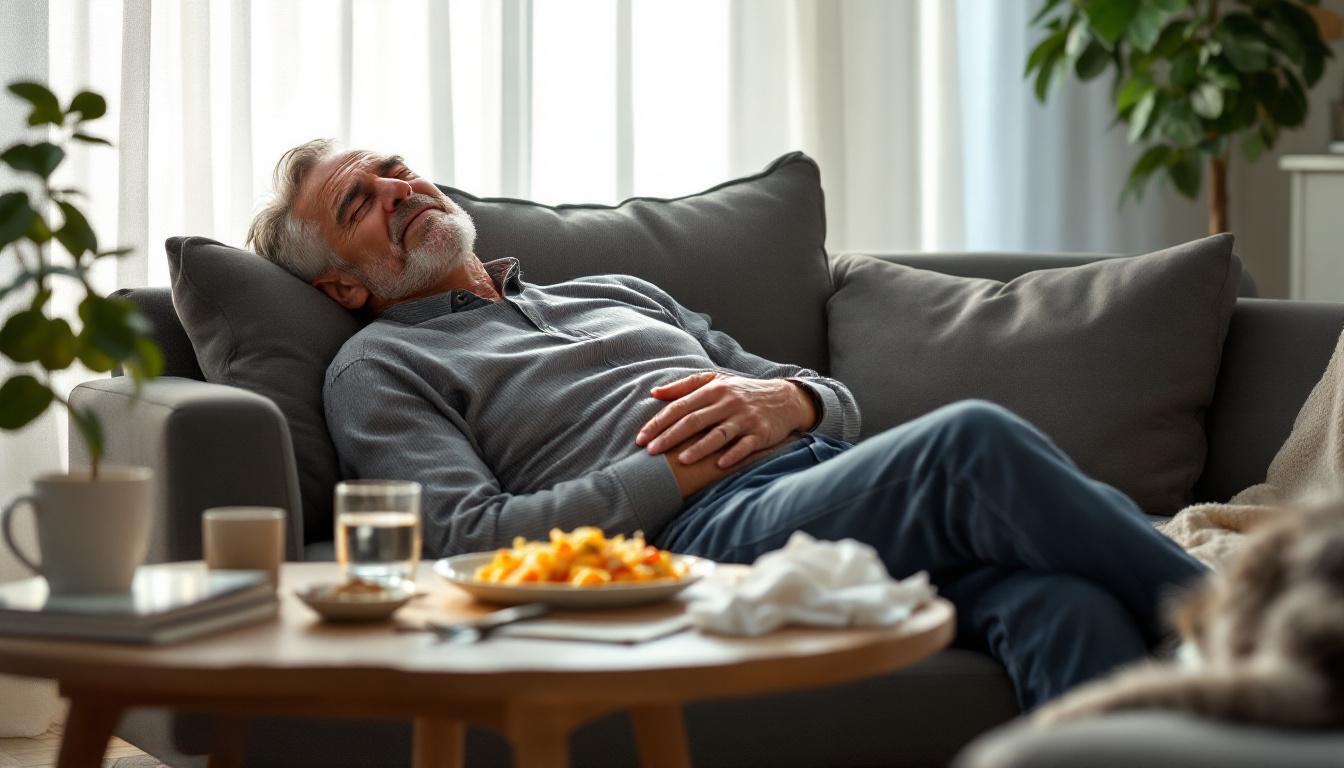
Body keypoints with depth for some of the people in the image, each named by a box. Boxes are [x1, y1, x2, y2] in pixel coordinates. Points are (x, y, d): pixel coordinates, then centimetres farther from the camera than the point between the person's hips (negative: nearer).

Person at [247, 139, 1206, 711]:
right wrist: (685, 466, -5)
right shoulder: (380, 368, 19)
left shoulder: (617, 292, 36)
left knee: (1068, 607, -29)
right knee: (974, 443, -33)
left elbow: (840, 399, 31)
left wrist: (788, 400, 5)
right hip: (702, 532, -6)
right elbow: (471, 537, -1)